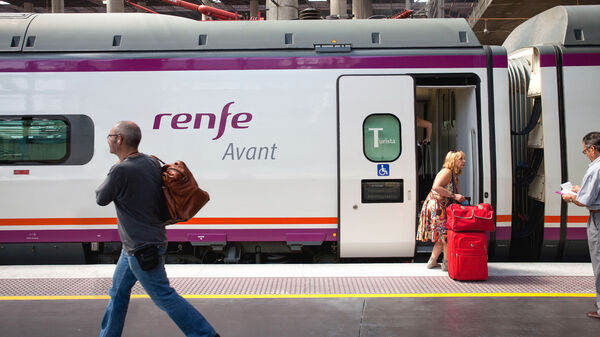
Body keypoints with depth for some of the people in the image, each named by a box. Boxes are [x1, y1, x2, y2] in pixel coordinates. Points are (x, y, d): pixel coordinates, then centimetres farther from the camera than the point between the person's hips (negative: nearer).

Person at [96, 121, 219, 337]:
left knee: (164, 296, 0)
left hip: (142, 249, -9)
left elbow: (101, 198, -7)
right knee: (118, 292, 20)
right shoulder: (151, 162, 2)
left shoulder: (121, 171, -24)